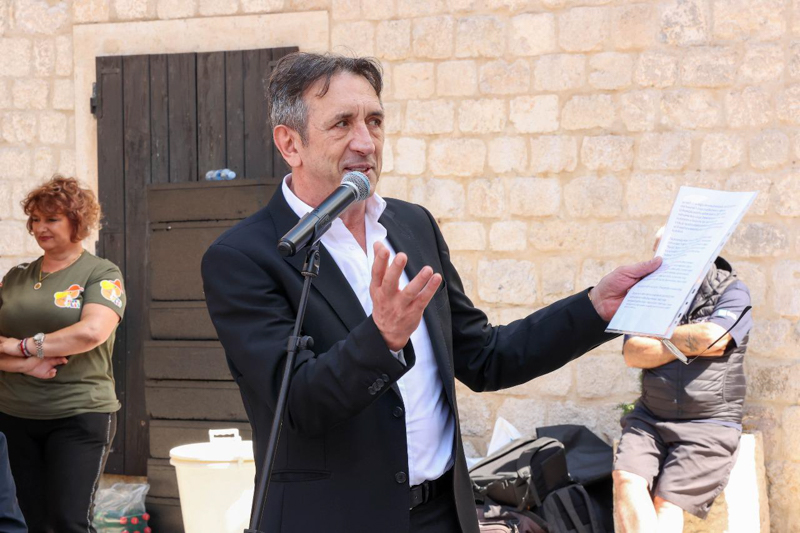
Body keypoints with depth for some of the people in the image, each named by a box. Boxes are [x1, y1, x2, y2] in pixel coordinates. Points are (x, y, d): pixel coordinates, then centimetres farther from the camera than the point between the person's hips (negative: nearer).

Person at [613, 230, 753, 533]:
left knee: (667, 503, -20)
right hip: (650, 417, 4)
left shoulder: (732, 291, 2)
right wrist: (691, 344, -8)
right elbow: (633, 355, -1)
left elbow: (711, 337, -18)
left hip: (709, 425, -3)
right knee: (626, 479, -24)